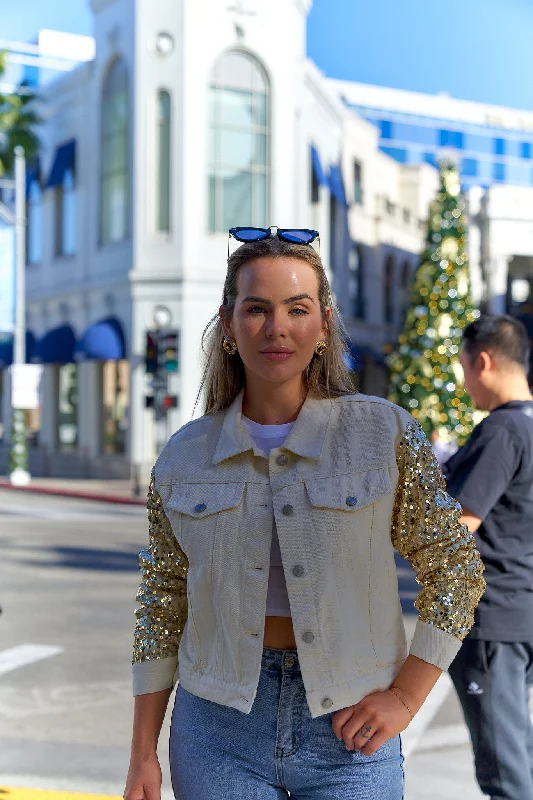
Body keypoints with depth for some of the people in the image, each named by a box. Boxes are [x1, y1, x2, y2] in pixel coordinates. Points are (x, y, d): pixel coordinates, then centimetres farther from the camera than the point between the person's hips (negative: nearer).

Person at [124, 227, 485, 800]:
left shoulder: (386, 434, -5)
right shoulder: (184, 456, 1)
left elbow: (456, 570, 2)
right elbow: (162, 606, 7)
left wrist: (403, 698, -4)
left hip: (347, 733, -1)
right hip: (220, 732, 1)